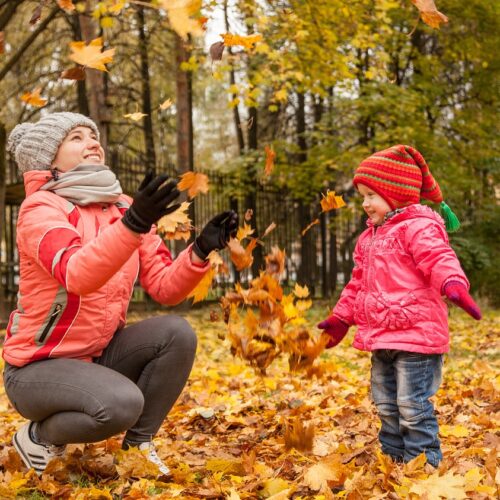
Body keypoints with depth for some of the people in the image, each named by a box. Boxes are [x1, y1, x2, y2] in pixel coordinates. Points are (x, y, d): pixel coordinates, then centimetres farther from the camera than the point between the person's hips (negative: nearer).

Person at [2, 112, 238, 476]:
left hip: (99, 355, 6)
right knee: (122, 403, -31)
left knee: (177, 333, -17)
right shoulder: (41, 207, -16)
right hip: (37, 366, -6)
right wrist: (133, 224, -49)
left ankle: (138, 444, 0)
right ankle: (39, 437, 0)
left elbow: (165, 288, -3)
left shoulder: (125, 209, 3)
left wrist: (201, 250, -21)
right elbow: (77, 276, -36)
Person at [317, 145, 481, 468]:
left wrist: (454, 285, -48)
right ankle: (393, 460, 31)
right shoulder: (369, 238, 17)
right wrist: (340, 319, 28)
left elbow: (440, 260, -27)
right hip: (382, 338, 9)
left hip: (415, 334, -9)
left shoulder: (418, 228, -11)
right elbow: (358, 285, 25)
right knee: (386, 406, 17)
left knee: (413, 408, -5)